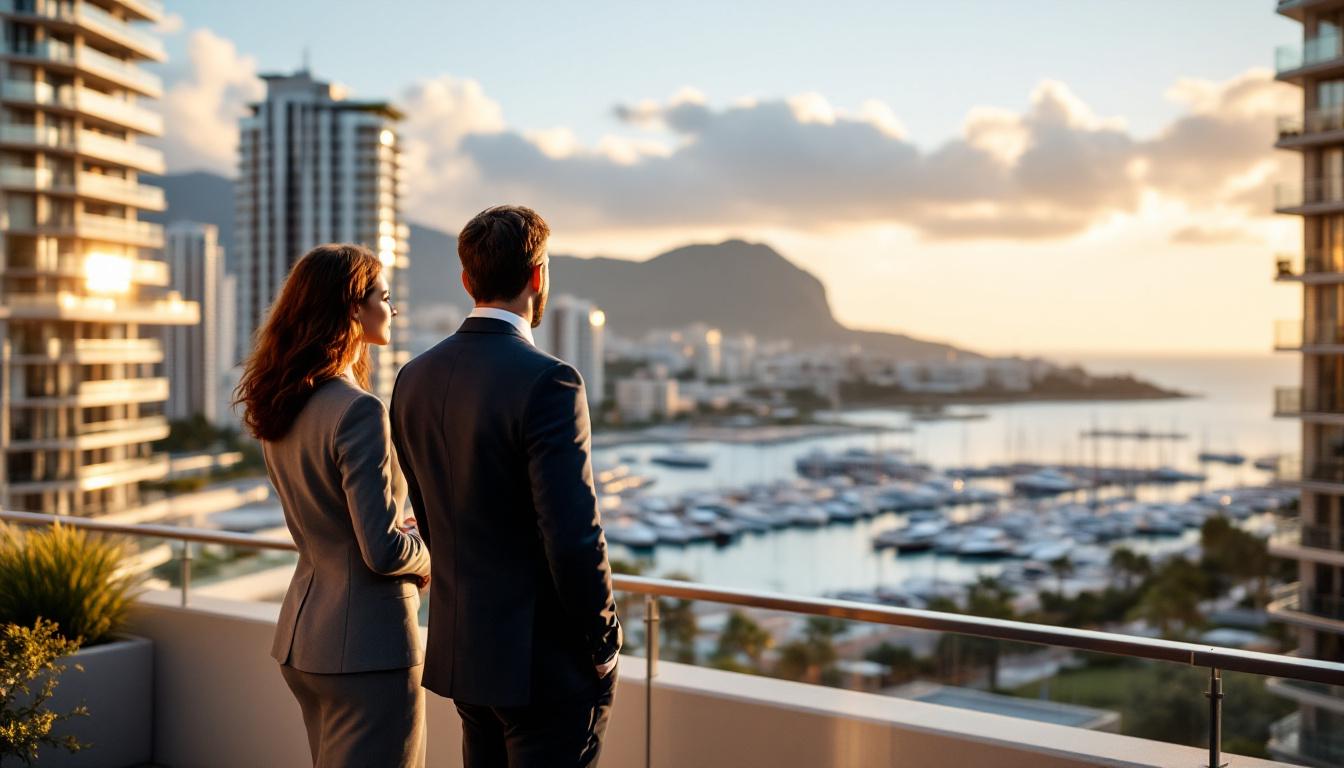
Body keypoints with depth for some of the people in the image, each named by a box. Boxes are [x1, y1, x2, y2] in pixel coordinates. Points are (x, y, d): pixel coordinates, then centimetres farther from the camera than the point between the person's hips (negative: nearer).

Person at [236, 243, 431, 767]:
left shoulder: (282, 407, 7)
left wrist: (400, 527, 9)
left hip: (303, 631, 9)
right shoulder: (358, 411, -20)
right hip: (367, 644, -9)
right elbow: (383, 551, -22)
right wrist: (428, 555, -2)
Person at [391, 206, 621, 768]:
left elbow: (428, 519, 11)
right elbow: (574, 534, -22)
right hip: (544, 659, -7)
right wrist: (603, 643, -9)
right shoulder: (547, 381, -19)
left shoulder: (415, 379, 3)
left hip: (460, 650, 7)